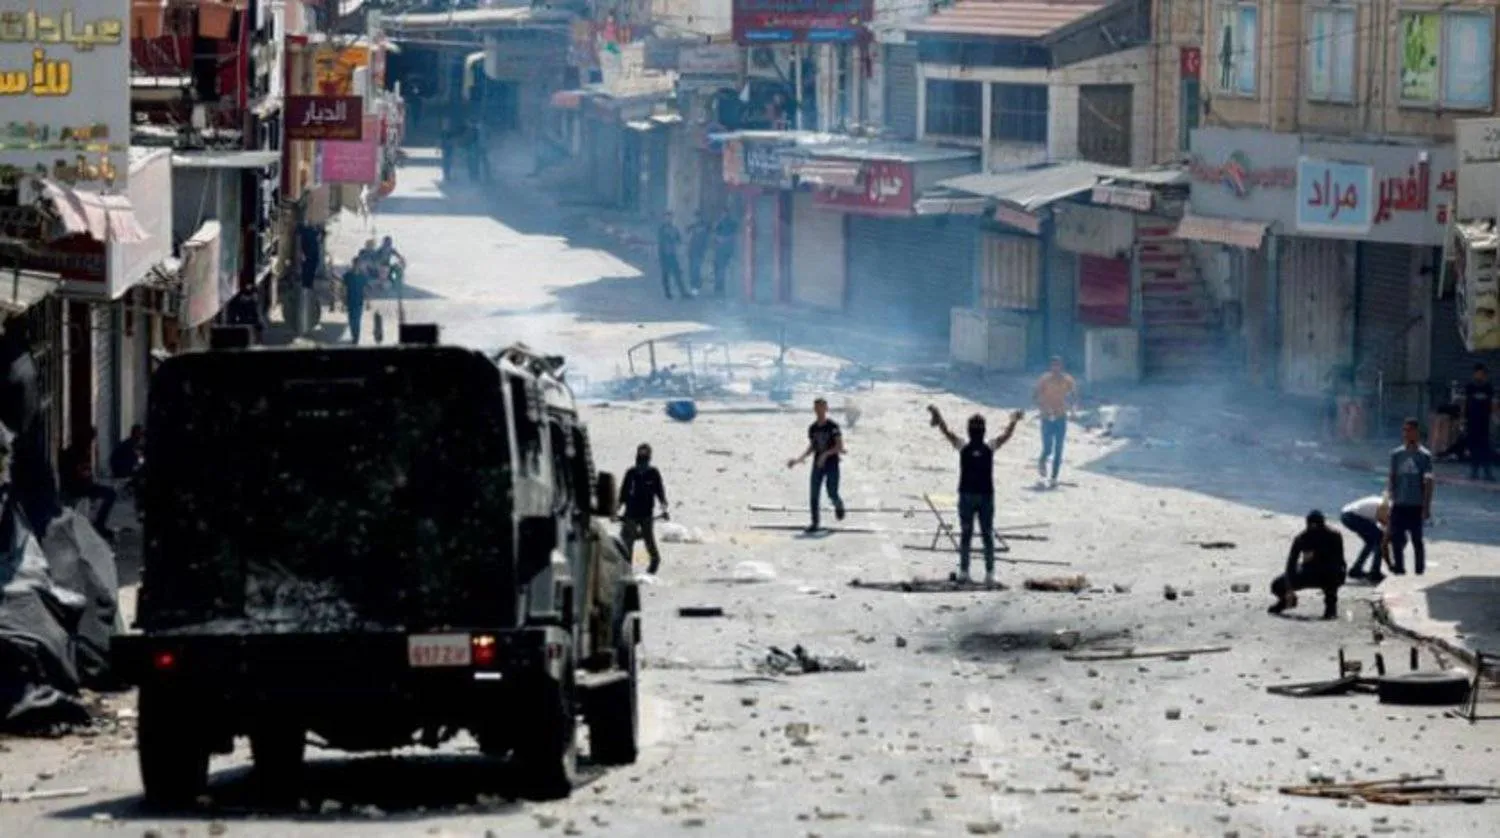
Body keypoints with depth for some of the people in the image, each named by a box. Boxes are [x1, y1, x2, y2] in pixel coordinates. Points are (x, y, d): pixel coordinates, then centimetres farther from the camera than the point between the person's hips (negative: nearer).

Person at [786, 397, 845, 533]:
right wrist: (798, 460, 5)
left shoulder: (833, 426, -10)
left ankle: (839, 505, 31)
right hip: (817, 465, 4)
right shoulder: (812, 428, 6)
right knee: (813, 495, -3)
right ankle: (814, 523, 4)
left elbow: (840, 446, -13)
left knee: (832, 494, -4)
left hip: (832, 465, -4)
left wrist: (826, 454, -26)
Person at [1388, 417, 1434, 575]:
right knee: (1396, 539, 4)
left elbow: (1428, 482, -5)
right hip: (1399, 505, 4)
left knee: (1417, 539, 0)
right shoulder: (1397, 454, 7)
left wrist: (1426, 506, -9)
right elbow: (1391, 479, 10)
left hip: (1416, 506, -4)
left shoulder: (1424, 455, -3)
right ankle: (1399, 567, 16)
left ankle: (1419, 570, 8)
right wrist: (1390, 498, 3)